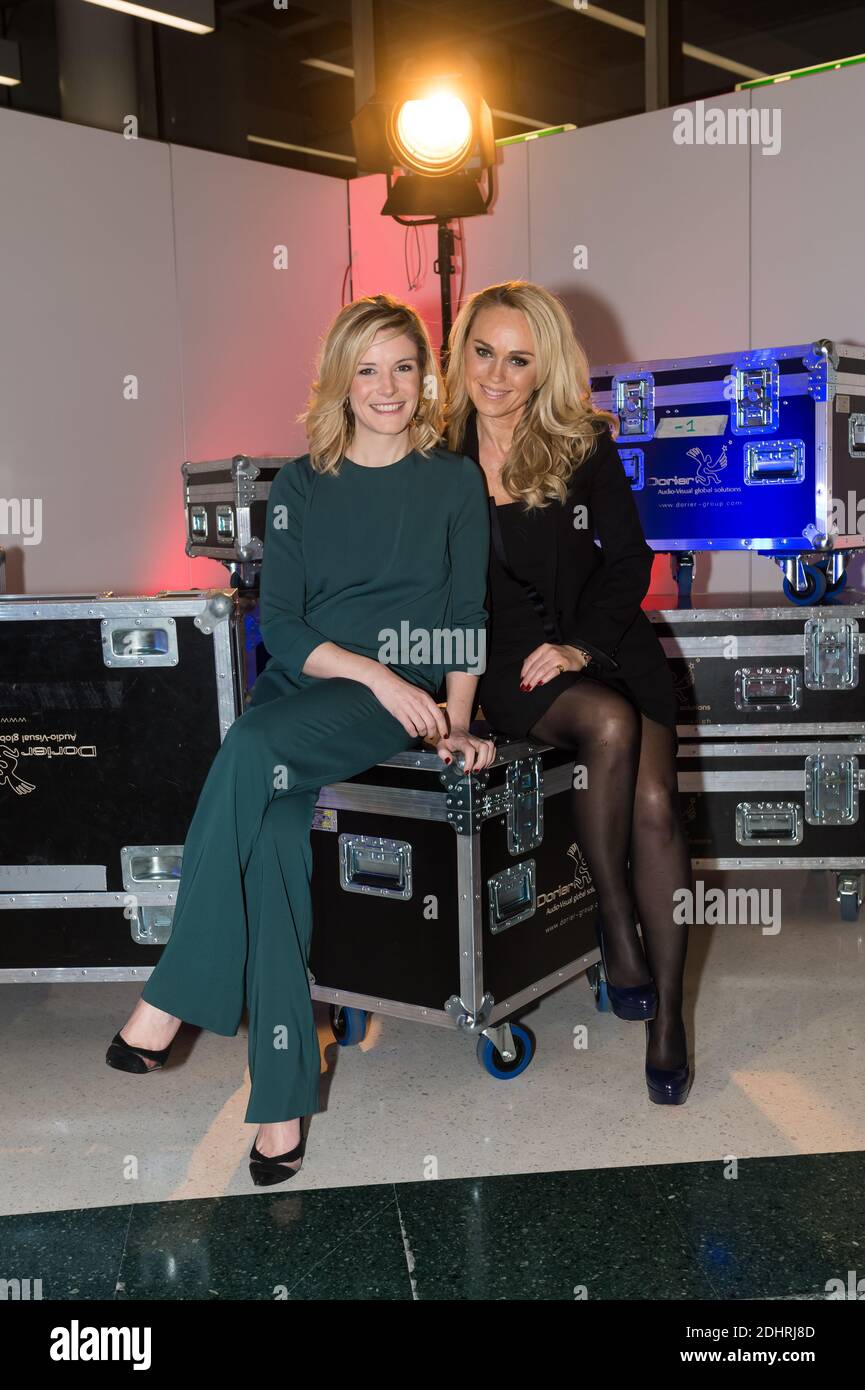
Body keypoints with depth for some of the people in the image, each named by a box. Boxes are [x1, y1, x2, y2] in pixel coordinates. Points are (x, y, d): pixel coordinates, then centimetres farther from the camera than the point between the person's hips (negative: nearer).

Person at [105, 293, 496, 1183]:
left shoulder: (454, 481, 9)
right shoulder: (299, 487, 11)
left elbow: (466, 616, 7)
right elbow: (278, 623, 4)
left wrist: (456, 723, -6)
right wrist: (375, 672, -11)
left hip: (402, 696, -2)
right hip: (303, 682, 2)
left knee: (250, 751, -32)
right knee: (274, 832, -28)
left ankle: (174, 998, -22)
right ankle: (283, 1093, -21)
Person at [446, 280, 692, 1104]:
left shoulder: (584, 446, 5)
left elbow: (628, 560, 4)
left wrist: (581, 644, -11)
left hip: (605, 643, 1)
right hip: (503, 661, -1)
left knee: (654, 805, -20)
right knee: (610, 724, -32)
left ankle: (667, 1015, -8)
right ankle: (617, 932, -12)